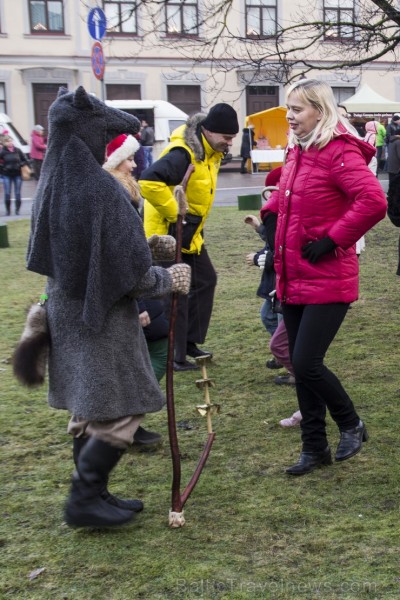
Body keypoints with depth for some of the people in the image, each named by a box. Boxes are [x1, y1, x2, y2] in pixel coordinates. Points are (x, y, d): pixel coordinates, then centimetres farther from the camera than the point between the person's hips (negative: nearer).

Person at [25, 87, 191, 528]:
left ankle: (93, 495, 27)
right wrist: (169, 280, -2)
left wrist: (147, 243, 19)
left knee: (88, 410, 17)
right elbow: (130, 269, -20)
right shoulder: (98, 187, -22)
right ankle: (83, 501, 9)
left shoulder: (52, 184, 4)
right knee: (121, 412, 3)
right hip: (101, 316, -9)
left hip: (66, 310, 9)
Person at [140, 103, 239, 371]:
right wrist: (174, 214, -31)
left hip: (190, 234, 10)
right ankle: (173, 355, 9)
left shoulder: (211, 152, 5)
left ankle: (190, 342, 28)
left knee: (206, 281, 16)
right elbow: (149, 182, -39)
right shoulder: (183, 153, -26)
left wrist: (194, 219, 13)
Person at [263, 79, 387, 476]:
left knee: (306, 363, -10)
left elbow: (373, 202, -27)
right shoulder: (297, 152, 12)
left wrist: (333, 240, -21)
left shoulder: (341, 152, -14)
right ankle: (314, 447, 26)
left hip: (327, 281, -8)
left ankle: (351, 425, 17)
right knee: (301, 366, 12)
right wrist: (271, 213, 15)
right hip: (293, 280, 8)